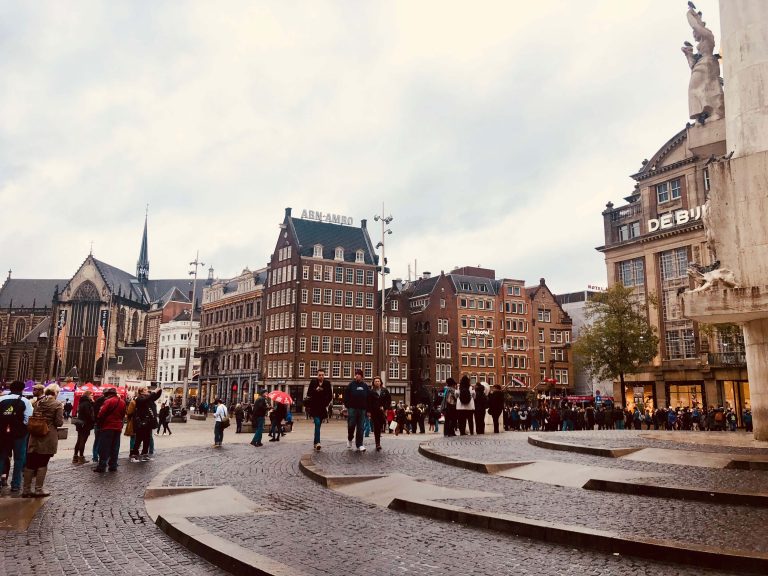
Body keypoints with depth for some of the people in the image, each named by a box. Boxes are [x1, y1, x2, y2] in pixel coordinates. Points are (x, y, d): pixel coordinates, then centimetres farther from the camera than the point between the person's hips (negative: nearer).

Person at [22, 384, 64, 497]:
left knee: (30, 463, 10)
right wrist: (62, 411, 2)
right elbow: (59, 423, -11)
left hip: (35, 437, 5)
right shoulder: (57, 404, -9)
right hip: (48, 438, -5)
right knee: (42, 463, 3)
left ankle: (26, 489, 17)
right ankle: (38, 490, 9)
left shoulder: (39, 402, 7)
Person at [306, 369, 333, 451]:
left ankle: (315, 442, 24)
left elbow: (330, 396, 6)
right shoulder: (313, 382, -1)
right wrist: (315, 390, -19)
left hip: (322, 408, 2)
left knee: (318, 425, 10)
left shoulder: (327, 383, 2)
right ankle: (317, 442, -24)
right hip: (314, 407, -2)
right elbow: (309, 394, -4)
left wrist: (326, 403, -6)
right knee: (317, 423, -18)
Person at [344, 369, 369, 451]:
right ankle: (349, 439, 22)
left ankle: (359, 445, 5)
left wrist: (368, 409, 6)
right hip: (352, 408, -2)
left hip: (362, 409, 2)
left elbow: (369, 398, 11)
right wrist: (347, 406, -9)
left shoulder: (365, 386, 9)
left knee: (360, 427, 2)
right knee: (351, 425, -5)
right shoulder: (351, 385, 2)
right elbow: (346, 396, -1)